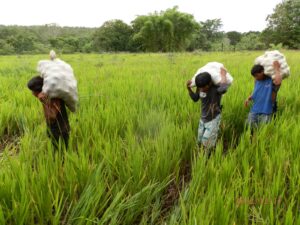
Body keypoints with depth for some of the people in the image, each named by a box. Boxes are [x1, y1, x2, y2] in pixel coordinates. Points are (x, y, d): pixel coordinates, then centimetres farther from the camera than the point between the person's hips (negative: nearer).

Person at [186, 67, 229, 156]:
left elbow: (224, 88, -53)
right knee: (200, 142, 17)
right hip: (203, 119, 6)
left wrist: (223, 75, -37)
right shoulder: (200, 88, -12)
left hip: (214, 119, -6)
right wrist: (189, 88, -10)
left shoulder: (216, 88, -28)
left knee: (208, 143, -2)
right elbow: (195, 98, 5)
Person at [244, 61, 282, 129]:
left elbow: (278, 81, -34)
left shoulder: (271, 80, -9)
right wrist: (249, 98, 4)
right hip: (254, 111, 5)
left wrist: (277, 69, -20)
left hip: (266, 113, -5)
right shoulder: (257, 81, 9)